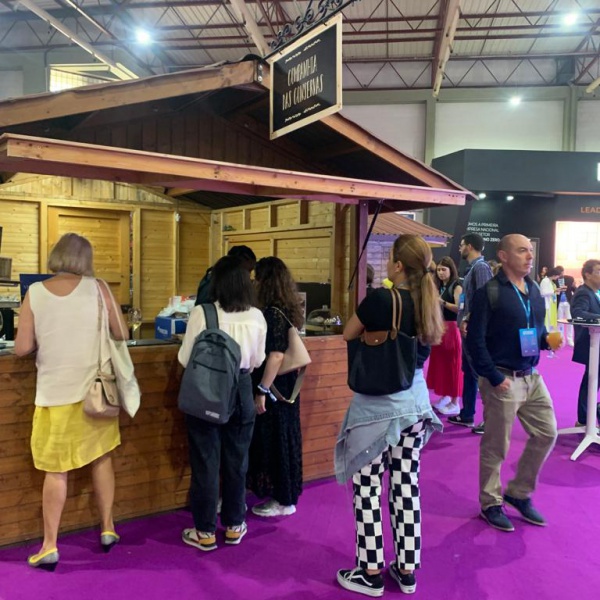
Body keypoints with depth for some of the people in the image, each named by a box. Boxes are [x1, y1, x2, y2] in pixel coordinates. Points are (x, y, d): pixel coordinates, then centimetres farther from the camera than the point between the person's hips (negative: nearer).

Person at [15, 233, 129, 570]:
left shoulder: (35, 293, -5)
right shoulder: (98, 288, -6)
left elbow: (22, 349, -5)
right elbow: (122, 334, -3)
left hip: (55, 394, -1)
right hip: (94, 390, 1)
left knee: (56, 471, 9)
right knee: (102, 458, 17)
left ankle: (50, 548, 18)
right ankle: (108, 529, 28)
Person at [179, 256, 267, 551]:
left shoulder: (201, 313, -16)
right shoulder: (256, 317, -6)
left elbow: (185, 359, -9)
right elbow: (257, 361, 5)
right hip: (240, 392, 3)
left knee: (205, 462, 10)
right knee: (236, 459, 17)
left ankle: (205, 531, 22)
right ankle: (234, 525, 30)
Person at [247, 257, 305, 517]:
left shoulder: (272, 314, -20)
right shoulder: (285, 311, 7)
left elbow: (275, 356, -24)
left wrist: (261, 391, -20)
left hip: (273, 390, -9)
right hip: (283, 388, 9)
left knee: (274, 442, 3)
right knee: (280, 440, 17)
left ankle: (283, 501, 16)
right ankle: (284, 495, 30)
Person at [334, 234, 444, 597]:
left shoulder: (380, 299, -18)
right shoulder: (430, 302, 1)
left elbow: (348, 336, -3)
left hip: (377, 403, -6)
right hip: (415, 400, 7)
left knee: (368, 487, 6)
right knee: (407, 485, 14)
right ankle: (407, 570, 25)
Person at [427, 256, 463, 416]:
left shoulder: (456, 286, -7)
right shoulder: (439, 287, 14)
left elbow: (459, 308, -19)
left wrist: (442, 302, -26)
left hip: (451, 328, -7)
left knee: (452, 364, -2)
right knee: (440, 362, 10)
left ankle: (454, 402, 5)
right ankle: (445, 396, 22)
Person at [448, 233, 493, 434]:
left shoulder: (480, 267, -15)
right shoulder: (473, 268, 15)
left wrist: (467, 320, -21)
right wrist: (464, 319, 8)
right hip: (469, 329, 10)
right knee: (469, 372, 16)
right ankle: (466, 415, 26)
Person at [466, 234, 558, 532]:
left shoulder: (534, 290, 10)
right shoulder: (488, 292, -14)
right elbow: (475, 341, -16)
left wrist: (547, 339, -4)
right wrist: (495, 378, -17)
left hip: (532, 377, 8)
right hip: (503, 379, -7)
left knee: (546, 434, 12)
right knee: (495, 446, 5)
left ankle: (519, 492, 31)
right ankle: (490, 503, 24)